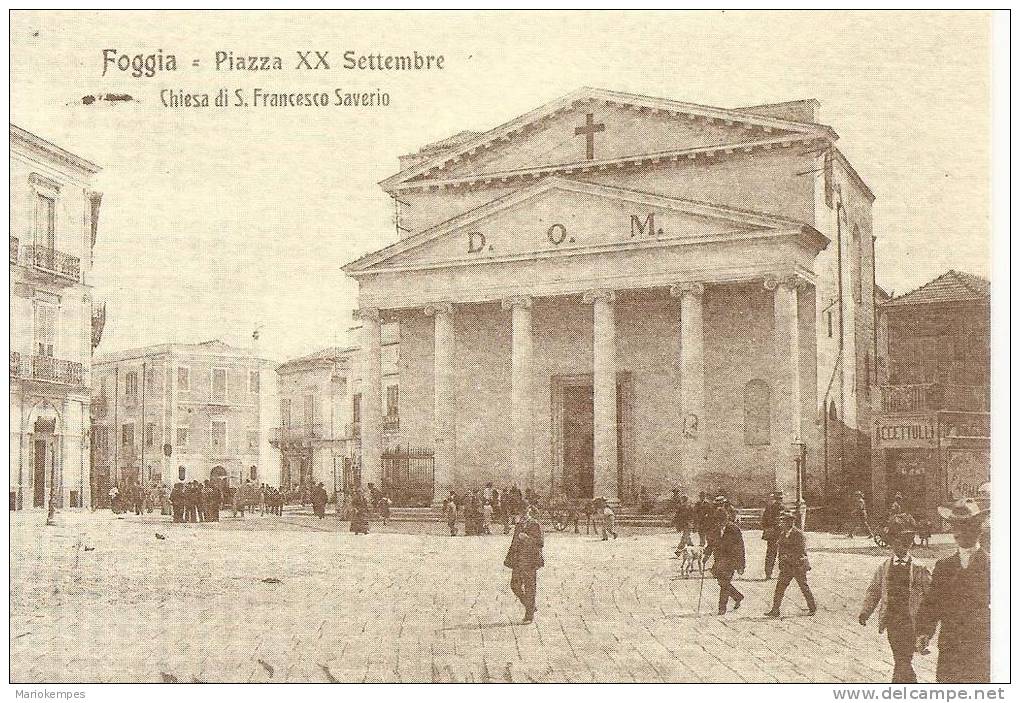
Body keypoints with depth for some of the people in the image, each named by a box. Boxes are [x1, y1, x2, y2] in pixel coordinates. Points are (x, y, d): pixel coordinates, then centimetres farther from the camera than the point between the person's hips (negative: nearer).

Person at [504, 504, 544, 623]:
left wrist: (526, 538, -22)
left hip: (529, 560, -7)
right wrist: (509, 559, 20)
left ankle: (529, 615, 4)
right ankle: (530, 607, 25)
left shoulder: (535, 525, -4)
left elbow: (539, 543, -11)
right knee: (515, 585, 7)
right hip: (517, 561, 7)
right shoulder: (519, 525, 15)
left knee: (529, 587, -4)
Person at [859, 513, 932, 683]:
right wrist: (865, 611, 0)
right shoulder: (884, 567, 6)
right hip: (891, 620, 3)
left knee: (903, 661, -10)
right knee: (900, 659, 12)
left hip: (911, 620, -3)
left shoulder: (919, 570, -3)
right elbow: (873, 591, 12)